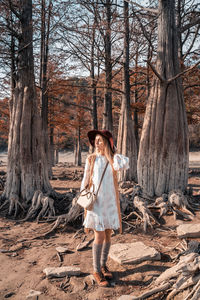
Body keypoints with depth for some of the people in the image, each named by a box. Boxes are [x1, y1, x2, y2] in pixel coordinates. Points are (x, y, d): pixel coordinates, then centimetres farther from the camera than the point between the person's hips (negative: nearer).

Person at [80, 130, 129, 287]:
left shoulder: (114, 158, 2)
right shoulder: (91, 159, -1)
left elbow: (123, 166, -21)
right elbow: (86, 180, 4)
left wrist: (112, 152, -7)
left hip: (110, 201, 3)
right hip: (96, 201, -3)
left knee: (108, 234, 11)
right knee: (99, 236, -5)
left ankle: (103, 265, 30)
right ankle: (96, 271, 11)